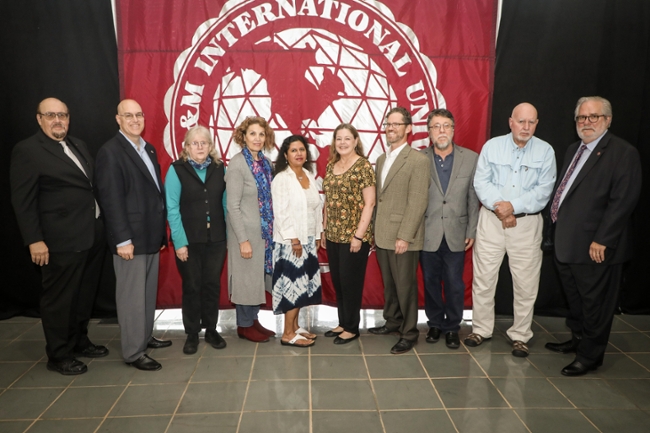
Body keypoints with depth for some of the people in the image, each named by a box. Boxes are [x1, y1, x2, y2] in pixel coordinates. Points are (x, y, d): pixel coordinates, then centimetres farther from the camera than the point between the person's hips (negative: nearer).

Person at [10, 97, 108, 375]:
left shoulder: (78, 145, 13)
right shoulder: (27, 151, -9)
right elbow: (22, 201, -12)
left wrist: (101, 225, 11)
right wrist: (34, 240, -16)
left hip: (93, 234, 8)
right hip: (62, 240, -7)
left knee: (85, 294, 19)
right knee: (59, 299, 6)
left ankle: (79, 341, 37)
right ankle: (58, 355, 22)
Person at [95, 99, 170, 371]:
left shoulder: (149, 149, 14)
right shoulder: (110, 151, -11)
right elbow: (111, 199, -16)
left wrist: (162, 230, 13)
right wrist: (123, 239, -19)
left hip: (151, 236, 8)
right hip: (131, 238, -8)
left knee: (149, 292, 16)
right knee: (132, 296, 1)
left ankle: (145, 336, 31)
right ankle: (133, 352, 11)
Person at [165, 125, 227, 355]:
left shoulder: (220, 168, 4)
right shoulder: (177, 170, -5)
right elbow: (172, 209, -8)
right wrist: (179, 242, -12)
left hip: (216, 239, 2)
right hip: (189, 240, -2)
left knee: (213, 285, 10)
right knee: (191, 287, 8)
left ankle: (211, 329, 26)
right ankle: (192, 334, 23)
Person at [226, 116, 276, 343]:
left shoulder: (265, 162, 6)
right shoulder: (237, 164, -15)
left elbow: (268, 199, 9)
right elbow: (232, 206, -17)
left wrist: (270, 229, 6)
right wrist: (243, 239, -19)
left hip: (264, 230, 7)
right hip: (246, 231, -7)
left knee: (259, 277, 15)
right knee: (246, 278, 5)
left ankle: (253, 320, 30)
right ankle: (244, 326, 21)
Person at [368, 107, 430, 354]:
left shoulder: (418, 160, -10)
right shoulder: (381, 159, 14)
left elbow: (418, 202, -15)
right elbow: (378, 198, 14)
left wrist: (404, 236, -18)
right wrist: (374, 230, 9)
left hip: (403, 237, -7)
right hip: (382, 235, 7)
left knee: (405, 285, 3)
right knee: (389, 283, 17)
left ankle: (409, 333, 18)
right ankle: (393, 321, 34)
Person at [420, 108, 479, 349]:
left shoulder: (471, 158, 0)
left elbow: (474, 199, 2)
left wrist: (471, 232, 1)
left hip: (456, 234, 1)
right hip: (427, 234, 0)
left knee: (454, 284, 8)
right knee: (430, 282, 12)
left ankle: (452, 327, 27)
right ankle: (435, 323, 31)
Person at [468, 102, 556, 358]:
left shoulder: (545, 151, 2)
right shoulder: (492, 146, 4)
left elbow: (544, 190, -6)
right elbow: (481, 182, -3)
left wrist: (513, 206, -17)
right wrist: (500, 207, -15)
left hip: (527, 223, 0)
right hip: (491, 220, 1)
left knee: (526, 284, 4)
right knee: (483, 278, 5)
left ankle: (520, 336, 19)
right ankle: (481, 329, 21)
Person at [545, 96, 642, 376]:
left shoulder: (623, 153, -11)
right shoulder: (573, 150, 14)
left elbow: (623, 200, -18)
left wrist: (602, 240, -20)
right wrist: (556, 217, 7)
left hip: (595, 247, -8)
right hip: (566, 244, 8)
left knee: (595, 303, 6)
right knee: (574, 298, 21)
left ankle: (590, 355, 21)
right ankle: (578, 339, 39)